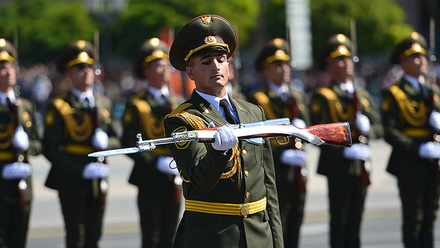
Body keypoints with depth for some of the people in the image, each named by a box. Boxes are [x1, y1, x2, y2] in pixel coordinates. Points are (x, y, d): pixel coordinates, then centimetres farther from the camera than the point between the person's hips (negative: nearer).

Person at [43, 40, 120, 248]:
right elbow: (51, 149, -9)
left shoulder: (103, 104, 14)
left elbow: (116, 140, 18)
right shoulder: (58, 107, -4)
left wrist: (106, 142, -7)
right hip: (71, 181, -5)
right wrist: (82, 170, -17)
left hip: (98, 182, 5)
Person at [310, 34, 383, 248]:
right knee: (339, 221, -4)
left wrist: (367, 129, -8)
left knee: (355, 222, 9)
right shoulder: (322, 97, -2)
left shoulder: (362, 96, 19)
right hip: (339, 167, -6)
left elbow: (379, 128, 15)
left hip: (361, 166, 6)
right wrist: (345, 150, -22)